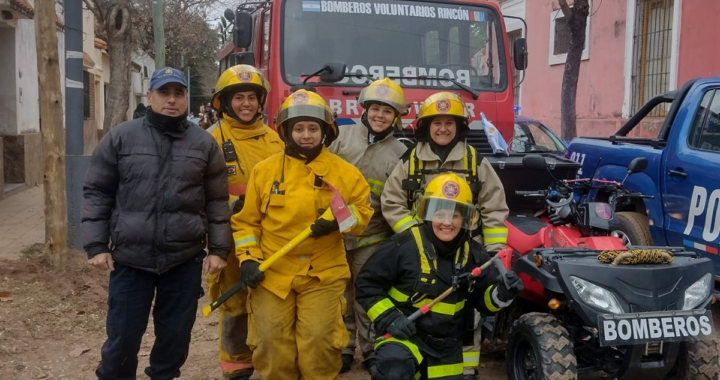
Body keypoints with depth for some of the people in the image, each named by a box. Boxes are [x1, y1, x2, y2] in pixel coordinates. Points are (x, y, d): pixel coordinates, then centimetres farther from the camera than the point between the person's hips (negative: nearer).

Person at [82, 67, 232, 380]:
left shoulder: (204, 143, 4)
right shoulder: (120, 138, 1)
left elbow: (217, 201, 6)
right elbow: (97, 193, 4)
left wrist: (218, 249, 2)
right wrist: (96, 245, -2)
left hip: (185, 259, 1)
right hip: (130, 258, -1)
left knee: (175, 335, 12)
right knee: (123, 336, 5)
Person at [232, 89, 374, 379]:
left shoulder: (344, 172, 0)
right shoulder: (264, 170, 2)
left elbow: (363, 211, 6)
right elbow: (247, 221, 7)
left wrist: (340, 219, -14)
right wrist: (248, 258, -3)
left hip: (323, 274, -1)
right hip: (272, 274, 1)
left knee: (318, 343, -2)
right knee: (272, 345, 5)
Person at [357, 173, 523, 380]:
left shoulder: (473, 254, -1)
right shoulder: (405, 246, -16)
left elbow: (483, 298, 6)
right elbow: (367, 284, -9)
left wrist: (501, 293, -14)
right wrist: (388, 317, -18)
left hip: (447, 346, 5)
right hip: (404, 335, -5)